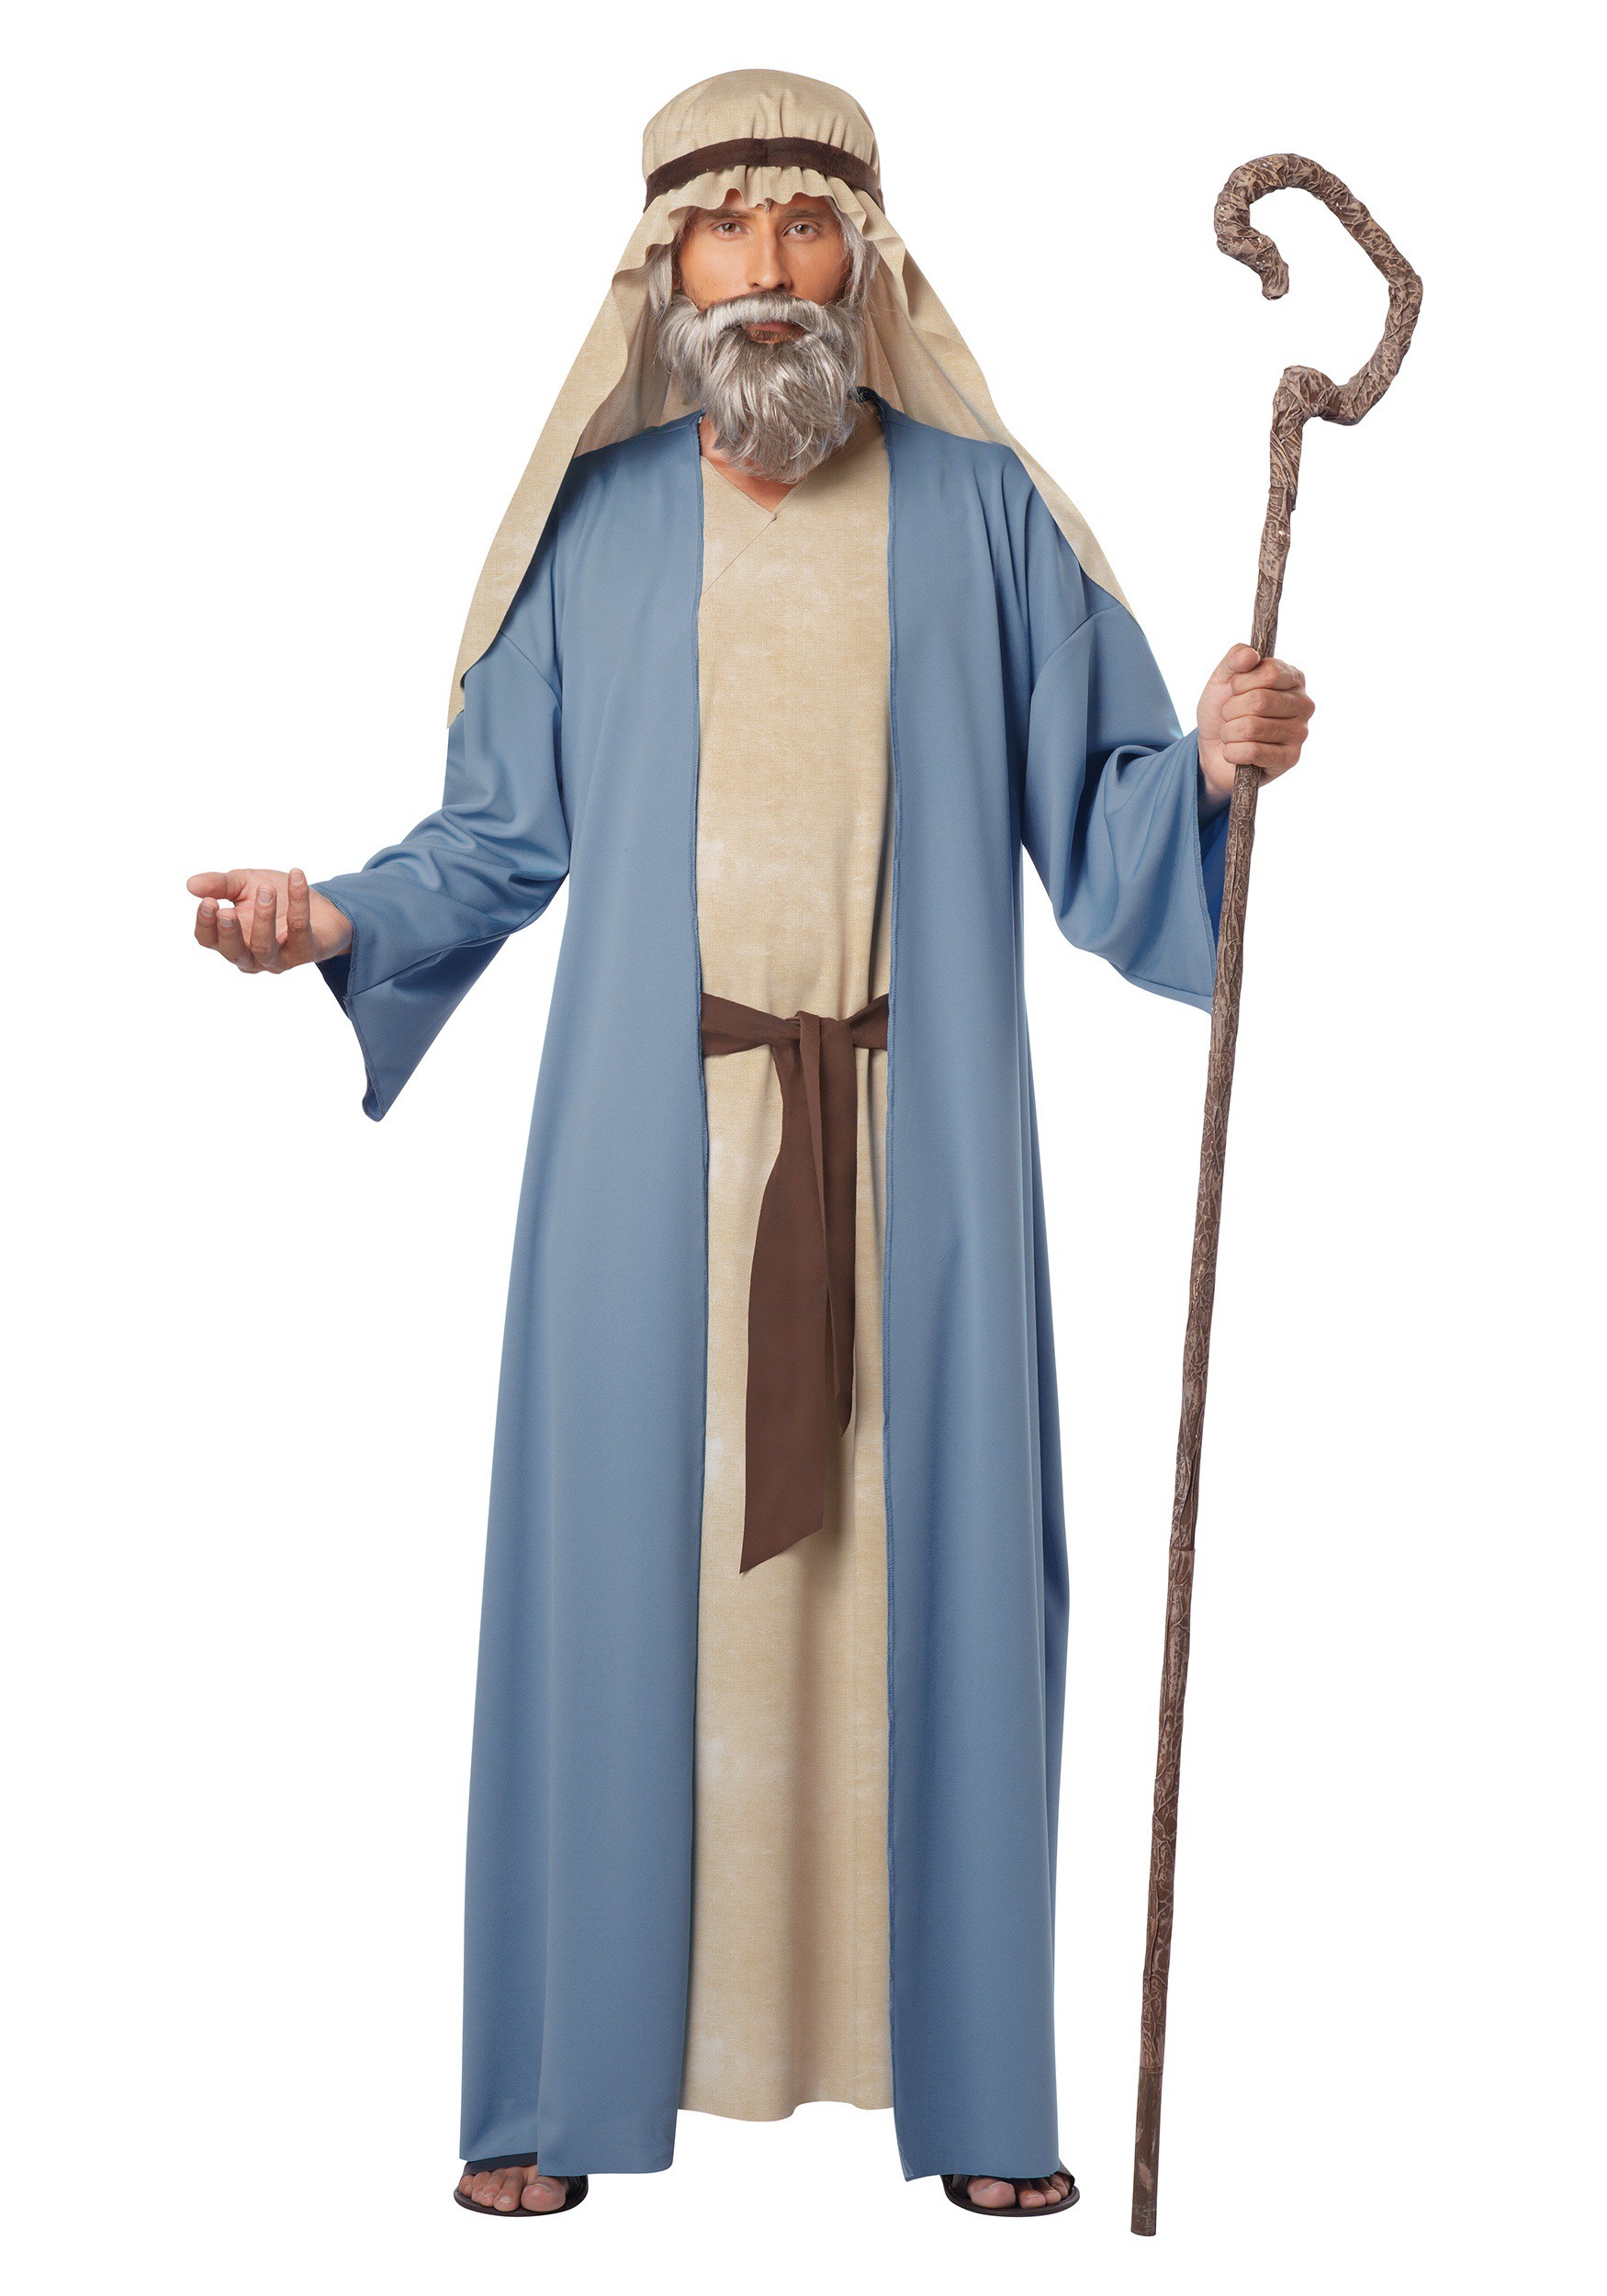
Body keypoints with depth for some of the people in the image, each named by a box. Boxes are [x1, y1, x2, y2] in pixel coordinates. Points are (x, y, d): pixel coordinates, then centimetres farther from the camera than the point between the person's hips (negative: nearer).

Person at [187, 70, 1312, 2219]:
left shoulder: (980, 512, 9)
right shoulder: (595, 524, 10)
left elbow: (1092, 809, 7)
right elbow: (506, 833, 11)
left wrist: (1212, 760, -12)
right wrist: (341, 918, -4)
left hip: (913, 1146, 0)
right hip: (656, 1146, 0)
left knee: (929, 1563, 2)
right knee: (621, 1565, 0)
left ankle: (974, 2082, 13)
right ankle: (567, 2083, 12)